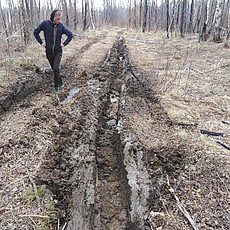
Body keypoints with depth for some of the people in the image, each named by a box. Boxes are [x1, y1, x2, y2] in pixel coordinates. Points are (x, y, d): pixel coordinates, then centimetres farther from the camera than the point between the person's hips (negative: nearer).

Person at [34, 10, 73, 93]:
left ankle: (57, 86, 3)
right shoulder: (45, 23, -6)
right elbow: (36, 32, 4)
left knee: (56, 69, -13)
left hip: (58, 51, -1)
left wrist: (64, 43, -2)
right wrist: (41, 42, -3)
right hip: (49, 51, 1)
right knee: (54, 69, 10)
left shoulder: (61, 26, -4)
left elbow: (70, 35, 6)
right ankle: (60, 83, 27)